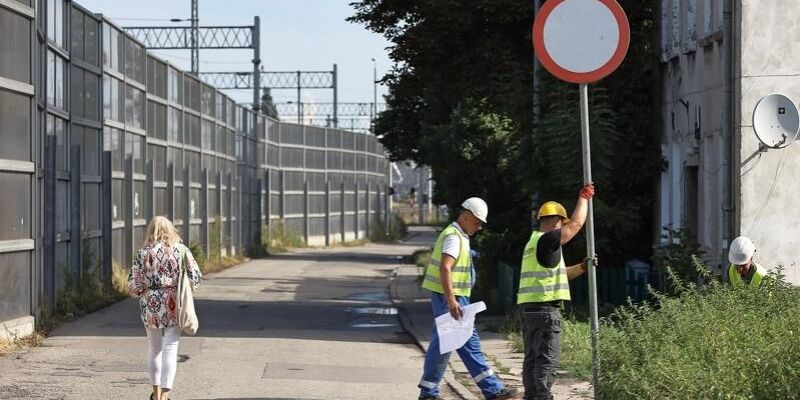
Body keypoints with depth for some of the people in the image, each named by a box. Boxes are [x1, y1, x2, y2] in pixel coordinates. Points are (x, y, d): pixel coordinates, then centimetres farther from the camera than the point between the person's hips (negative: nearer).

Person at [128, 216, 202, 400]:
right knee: (170, 349, 0)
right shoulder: (181, 250, -2)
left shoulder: (144, 252, -3)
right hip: (173, 305, -1)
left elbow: (135, 284, -4)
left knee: (155, 348, 18)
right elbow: (195, 276, -3)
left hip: (150, 304, 1)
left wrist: (139, 291, 18)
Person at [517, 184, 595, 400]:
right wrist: (584, 197, 8)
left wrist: (582, 267, 18)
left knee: (533, 356, 11)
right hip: (545, 307, -10)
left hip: (529, 307, 10)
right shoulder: (547, 240, -10)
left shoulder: (534, 242, 21)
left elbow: (558, 273, 27)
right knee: (547, 357, -9)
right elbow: (576, 224, -5)